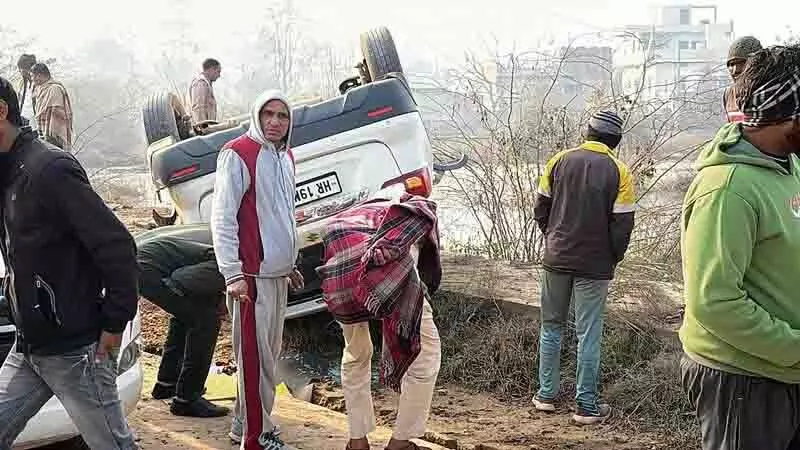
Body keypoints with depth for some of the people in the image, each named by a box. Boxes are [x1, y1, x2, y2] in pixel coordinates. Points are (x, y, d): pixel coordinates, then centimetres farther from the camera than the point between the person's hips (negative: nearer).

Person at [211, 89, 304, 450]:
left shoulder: (285, 157, 14)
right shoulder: (238, 154, -11)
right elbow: (222, 217, -15)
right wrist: (233, 274, -20)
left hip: (278, 272, 8)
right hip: (252, 273, -8)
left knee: (270, 351, 13)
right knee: (255, 355, -5)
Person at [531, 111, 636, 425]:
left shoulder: (560, 161, -1)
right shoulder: (618, 172, -9)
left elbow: (540, 210, 4)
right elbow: (622, 225, -10)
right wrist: (613, 258, 7)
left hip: (556, 259, 3)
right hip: (594, 266, -3)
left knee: (551, 326, 16)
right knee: (588, 334, 4)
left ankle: (546, 395, 21)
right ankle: (586, 406, 9)